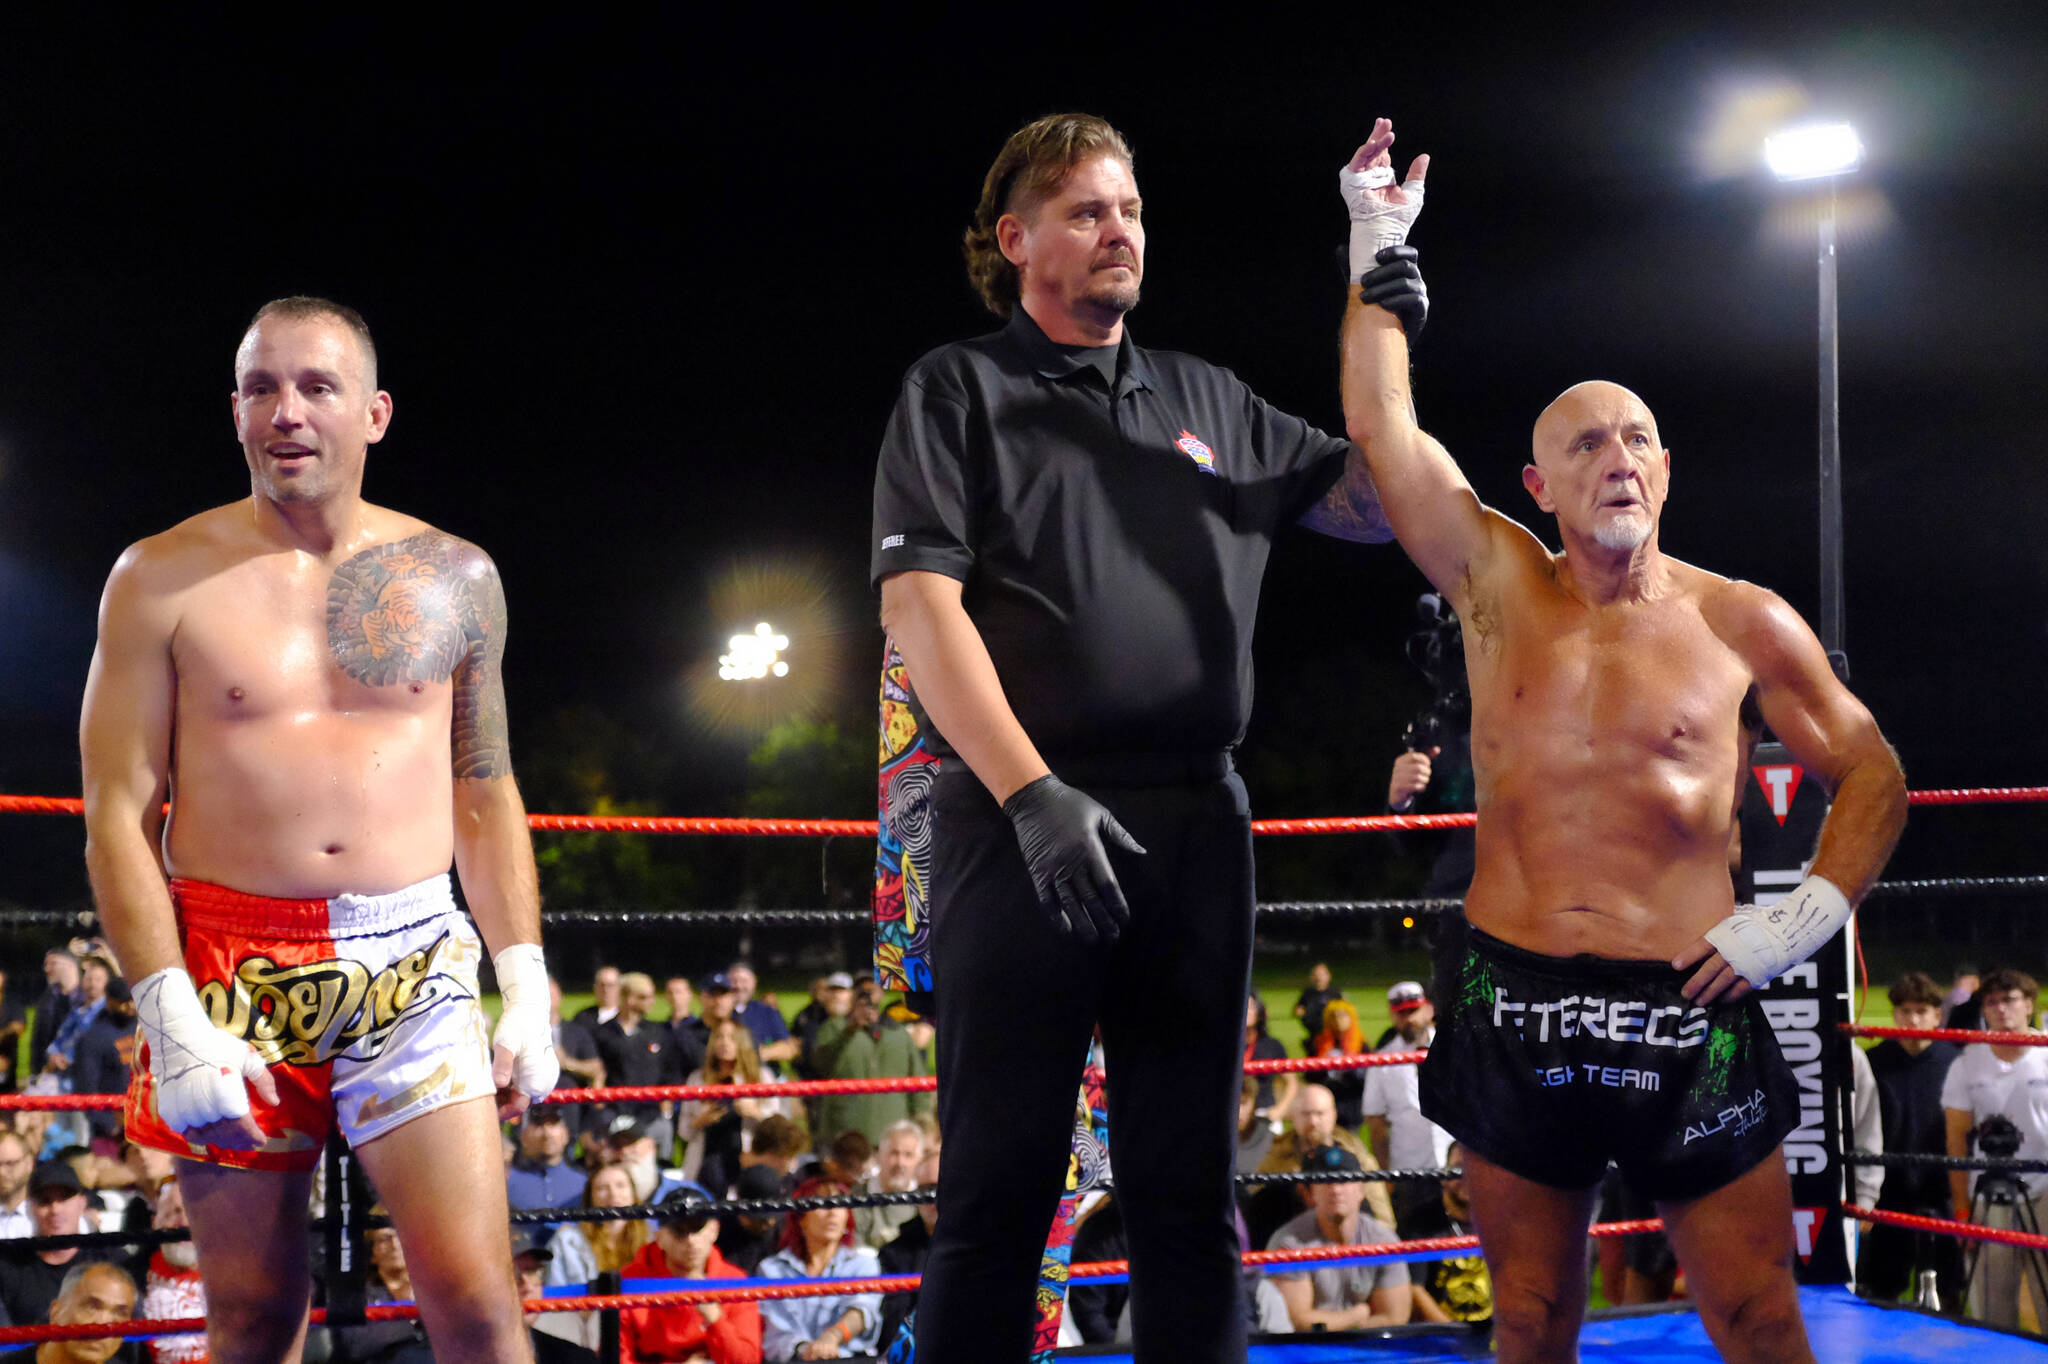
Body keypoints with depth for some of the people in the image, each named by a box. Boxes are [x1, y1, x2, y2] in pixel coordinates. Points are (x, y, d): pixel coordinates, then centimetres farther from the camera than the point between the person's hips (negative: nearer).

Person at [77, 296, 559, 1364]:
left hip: (417, 966, 1)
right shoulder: (163, 579, 1)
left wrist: (526, 990, 7)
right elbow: (118, 812, -3)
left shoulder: (454, 578, 8)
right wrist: (171, 1019, -12)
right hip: (232, 972, -1)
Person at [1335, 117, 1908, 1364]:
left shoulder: (1743, 624, 2)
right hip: (1513, 1002, 2)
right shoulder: (1499, 585, 5)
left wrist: (1806, 918, -4)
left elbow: (1872, 773, 10)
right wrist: (1384, 255, 5)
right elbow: (1382, 426, 2)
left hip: (1687, 1014, -1)